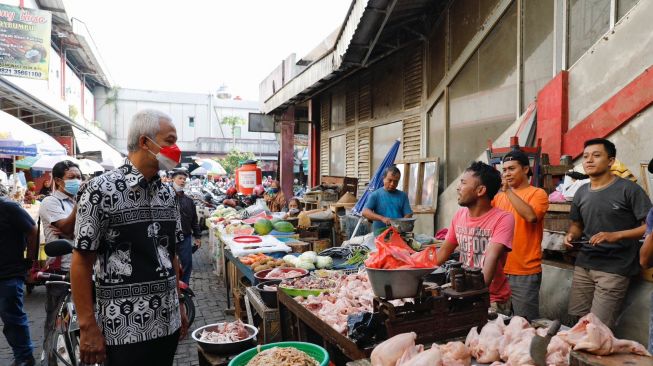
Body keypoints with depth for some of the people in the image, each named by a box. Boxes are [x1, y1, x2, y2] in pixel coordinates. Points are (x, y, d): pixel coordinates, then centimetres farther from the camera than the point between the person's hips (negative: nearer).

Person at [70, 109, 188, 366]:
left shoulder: (167, 193, 6)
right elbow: (81, 261, -11)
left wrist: (179, 305, 14)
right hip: (124, 329, -6)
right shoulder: (101, 190, -12)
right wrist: (88, 327, -11)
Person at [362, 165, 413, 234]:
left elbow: (408, 214, 10)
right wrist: (382, 218, -18)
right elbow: (365, 212, -4)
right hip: (380, 231, -2)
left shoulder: (403, 195, 16)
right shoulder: (375, 195, 8)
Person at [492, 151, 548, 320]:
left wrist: (508, 191, -21)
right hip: (499, 270, 5)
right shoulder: (499, 196, 9)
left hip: (525, 274, -5)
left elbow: (530, 216, -24)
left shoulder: (537, 193, -5)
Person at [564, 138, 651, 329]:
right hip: (583, 265, 6)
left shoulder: (628, 189, -8)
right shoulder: (581, 192, 11)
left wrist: (616, 236, -22)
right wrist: (571, 235, 0)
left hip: (614, 268, -6)